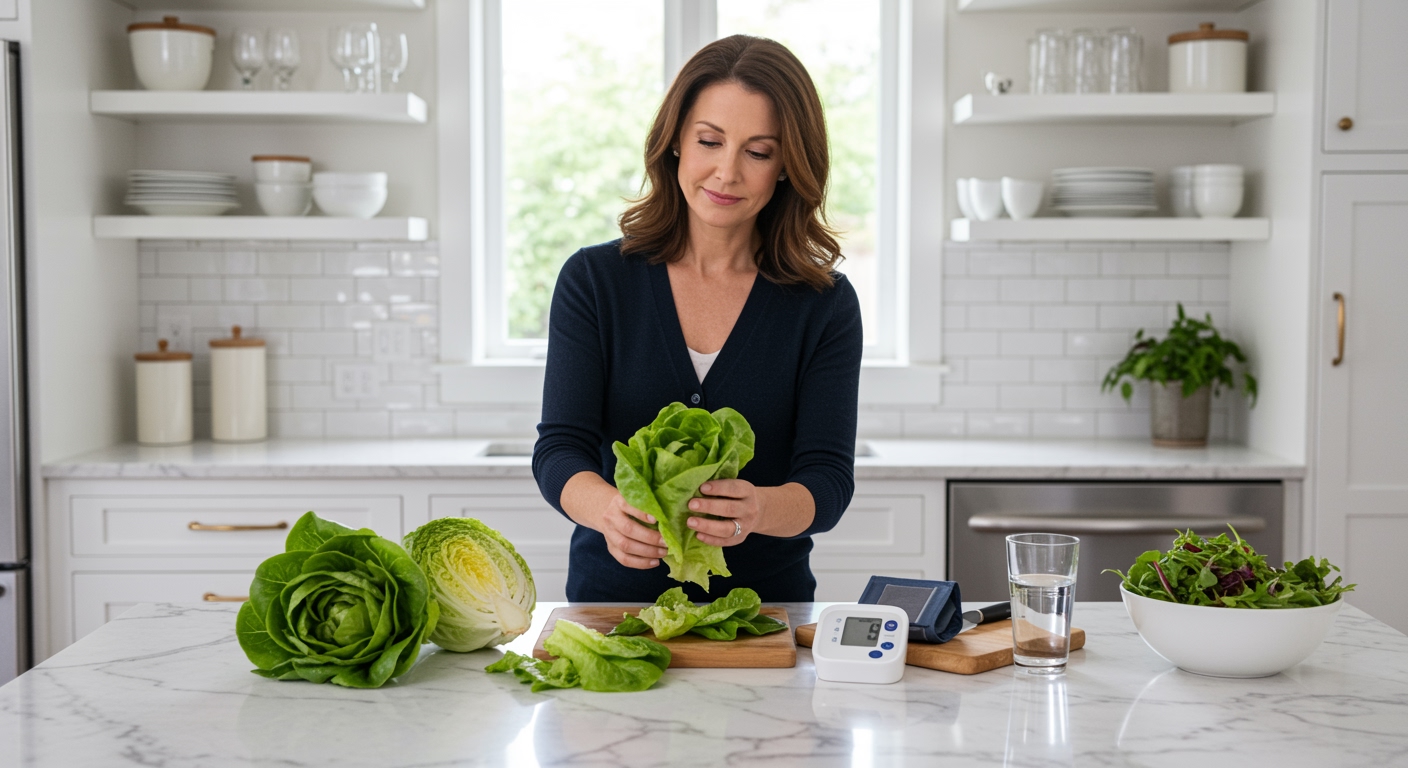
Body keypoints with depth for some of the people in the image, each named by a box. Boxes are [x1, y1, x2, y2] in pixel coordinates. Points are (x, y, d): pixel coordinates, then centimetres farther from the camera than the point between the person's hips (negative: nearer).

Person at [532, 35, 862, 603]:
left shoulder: (826, 305, 1)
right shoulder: (593, 280, 2)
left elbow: (828, 479, -6)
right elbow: (560, 450, -5)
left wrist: (758, 510, -30)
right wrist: (609, 508, -29)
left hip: (767, 597, 1)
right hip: (613, 597, 0)